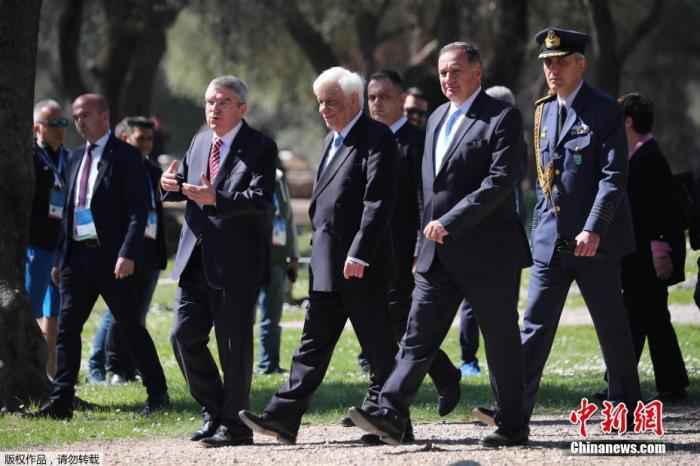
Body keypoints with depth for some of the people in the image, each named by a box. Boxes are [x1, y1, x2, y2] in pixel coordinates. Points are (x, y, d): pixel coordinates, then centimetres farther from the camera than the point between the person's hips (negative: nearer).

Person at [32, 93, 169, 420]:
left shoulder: (125, 157, -5)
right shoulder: (76, 158, 16)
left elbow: (137, 210, -11)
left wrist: (128, 255, -21)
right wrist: (60, 258, 14)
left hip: (111, 258, -6)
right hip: (77, 255, 6)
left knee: (129, 327, 0)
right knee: (67, 328, 1)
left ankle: (157, 393, 11)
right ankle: (61, 402, 2)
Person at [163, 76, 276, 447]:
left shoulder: (259, 148, -8)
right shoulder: (200, 142, 14)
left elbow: (261, 199, -20)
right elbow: (188, 185, 24)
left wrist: (215, 199, -32)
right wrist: (173, 186, 0)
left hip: (236, 262, -6)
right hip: (196, 259, 7)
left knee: (234, 345, -1)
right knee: (185, 336, 4)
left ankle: (234, 424, 10)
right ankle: (214, 412, 19)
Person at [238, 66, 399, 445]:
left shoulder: (376, 138, -10)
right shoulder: (333, 140, 19)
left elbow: (379, 201, -19)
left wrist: (359, 254, -23)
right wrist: (319, 251, 17)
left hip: (361, 265, -9)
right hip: (327, 265, 9)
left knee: (379, 349, 0)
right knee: (313, 343, 6)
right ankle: (283, 418, 2)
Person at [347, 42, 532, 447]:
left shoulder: (502, 117, -9)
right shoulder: (437, 118, 16)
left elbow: (500, 181, -19)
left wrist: (449, 223, -22)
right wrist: (426, 237, 17)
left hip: (487, 251, -7)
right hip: (438, 253, 7)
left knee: (502, 342, 3)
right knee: (418, 338, -2)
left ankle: (514, 426, 11)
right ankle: (391, 416, -9)